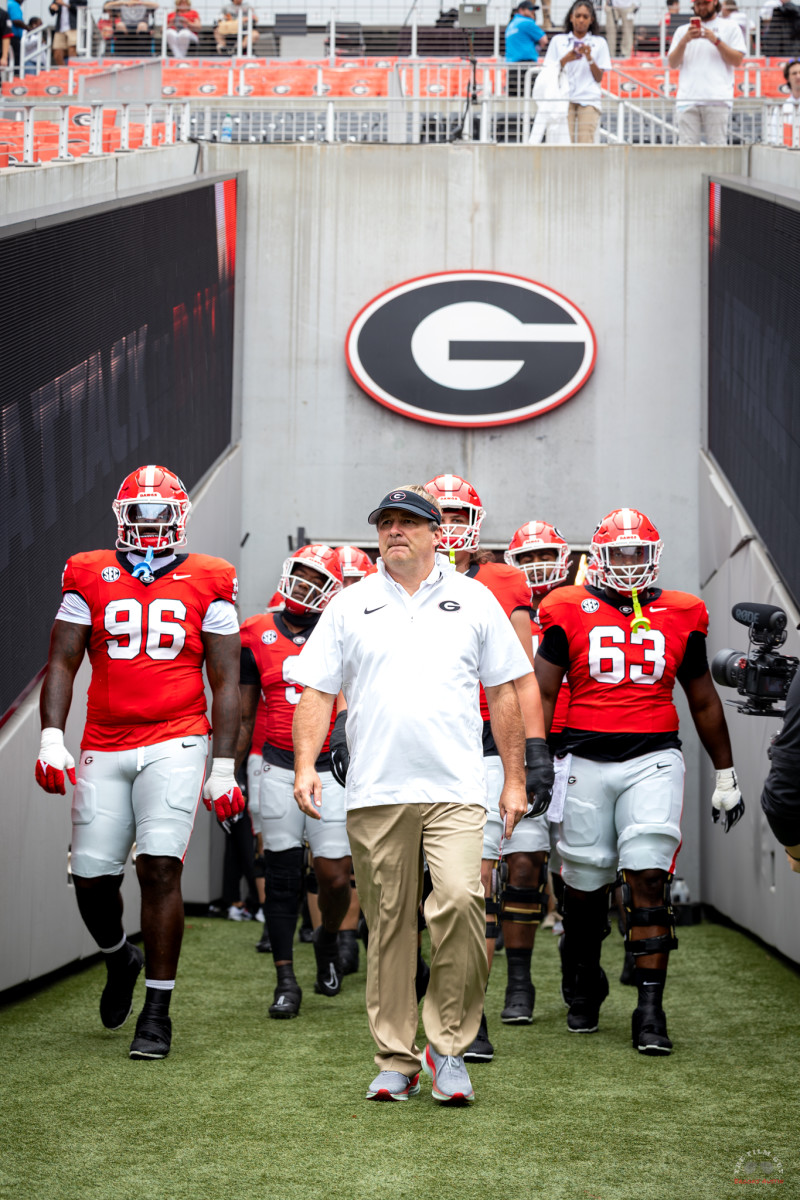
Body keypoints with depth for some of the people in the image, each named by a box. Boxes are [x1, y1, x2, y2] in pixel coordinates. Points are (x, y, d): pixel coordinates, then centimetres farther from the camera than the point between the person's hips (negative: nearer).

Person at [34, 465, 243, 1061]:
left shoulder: (208, 583, 5)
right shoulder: (89, 577, 8)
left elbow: (226, 683, 5)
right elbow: (62, 662, 5)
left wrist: (224, 768, 1)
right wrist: (51, 737, -9)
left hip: (175, 746, -2)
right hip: (103, 749, 2)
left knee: (160, 869, -12)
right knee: (91, 877, 2)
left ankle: (157, 1012, -2)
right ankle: (121, 957, 35)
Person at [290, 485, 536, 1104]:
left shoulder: (474, 600, 11)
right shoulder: (350, 606, 12)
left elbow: (503, 693, 12)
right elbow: (318, 691, 10)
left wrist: (515, 780, 8)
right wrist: (306, 765, -3)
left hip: (456, 790, -1)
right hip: (375, 793, 1)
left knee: (460, 900, -19)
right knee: (389, 924, 4)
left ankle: (448, 1046, -5)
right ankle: (396, 1060, 13)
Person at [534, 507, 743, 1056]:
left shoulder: (681, 616, 8)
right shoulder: (570, 612, 3)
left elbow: (703, 701, 16)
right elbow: (542, 692, 3)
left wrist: (726, 774, 19)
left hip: (654, 758, 0)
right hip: (586, 759, 0)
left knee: (649, 880, -12)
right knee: (585, 886, 8)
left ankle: (651, 1011, -9)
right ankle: (584, 990, 32)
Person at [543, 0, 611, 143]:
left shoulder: (599, 43, 12)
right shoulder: (558, 41, 14)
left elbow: (599, 78, 8)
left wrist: (589, 58, -7)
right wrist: (565, 59, -8)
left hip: (589, 99, 0)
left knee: (586, 144, -13)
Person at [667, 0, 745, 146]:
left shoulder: (730, 28, 15)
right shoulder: (682, 31, 21)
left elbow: (737, 60, 4)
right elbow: (672, 64, 11)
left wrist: (715, 40, -5)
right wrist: (685, 40, -3)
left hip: (717, 101, -2)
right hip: (688, 100, 2)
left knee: (716, 146, -8)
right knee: (686, 146, -6)